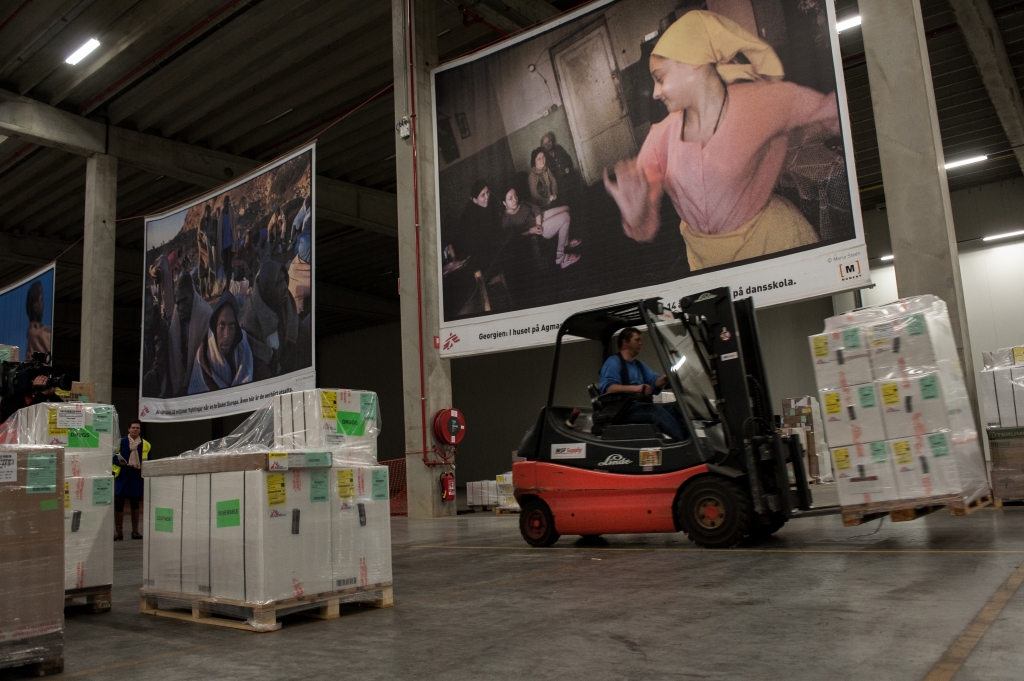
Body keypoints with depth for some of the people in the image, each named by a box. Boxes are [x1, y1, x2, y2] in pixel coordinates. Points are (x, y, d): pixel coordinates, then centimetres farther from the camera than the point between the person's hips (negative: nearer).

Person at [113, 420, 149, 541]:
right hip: (122, 476, -2)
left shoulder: (145, 444, 8)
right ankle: (118, 531, 9)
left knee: (135, 503, 10)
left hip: (137, 476, 2)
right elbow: (113, 456, 2)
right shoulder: (121, 442, 1)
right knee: (118, 503, -3)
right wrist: (119, 461, -17)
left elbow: (148, 461, 14)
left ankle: (135, 531, 19)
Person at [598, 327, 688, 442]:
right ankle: (685, 440, -44)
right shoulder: (613, 362, 0)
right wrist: (635, 388, -29)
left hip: (641, 406, 8)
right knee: (655, 409, -32)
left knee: (673, 407, -15)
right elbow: (608, 388, -17)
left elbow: (654, 381, 12)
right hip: (622, 410, -8)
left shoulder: (640, 365, 28)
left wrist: (666, 378, -12)